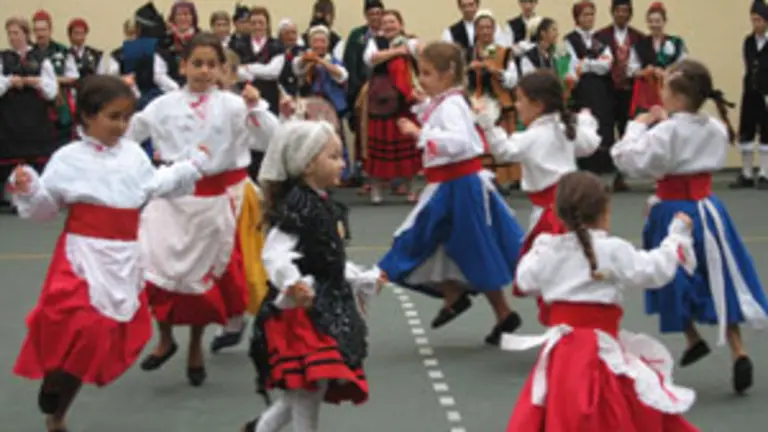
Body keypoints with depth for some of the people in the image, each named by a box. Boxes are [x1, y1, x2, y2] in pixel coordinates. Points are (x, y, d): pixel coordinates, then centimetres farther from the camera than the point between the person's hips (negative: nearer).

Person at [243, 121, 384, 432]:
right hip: (302, 308, -10)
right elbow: (274, 255, -27)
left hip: (327, 305, 10)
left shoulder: (323, 204, 13)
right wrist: (291, 283, -46)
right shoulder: (296, 206, -17)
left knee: (307, 388, 14)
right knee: (312, 383, -7)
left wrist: (363, 279, 35)